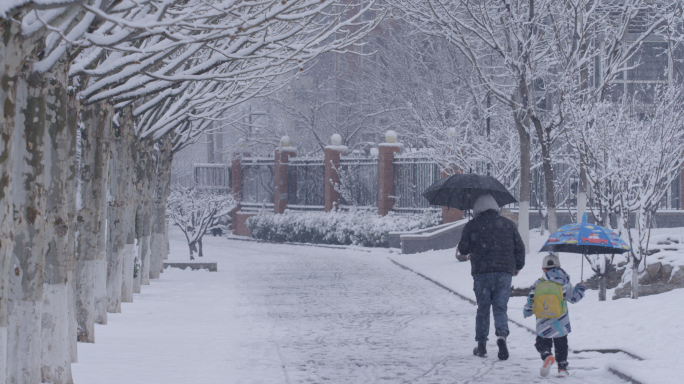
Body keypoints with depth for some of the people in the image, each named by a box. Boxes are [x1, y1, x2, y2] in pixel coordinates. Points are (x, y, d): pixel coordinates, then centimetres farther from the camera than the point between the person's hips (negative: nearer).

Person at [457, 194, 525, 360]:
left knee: (483, 309, 8)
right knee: (500, 307, 3)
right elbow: (520, 247, 11)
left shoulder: (472, 226, 1)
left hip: (482, 272, -1)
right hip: (504, 272, 1)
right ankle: (502, 335, -22)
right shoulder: (508, 224, 9)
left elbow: (463, 249, 5)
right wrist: (518, 266, 26)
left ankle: (481, 344, 8)